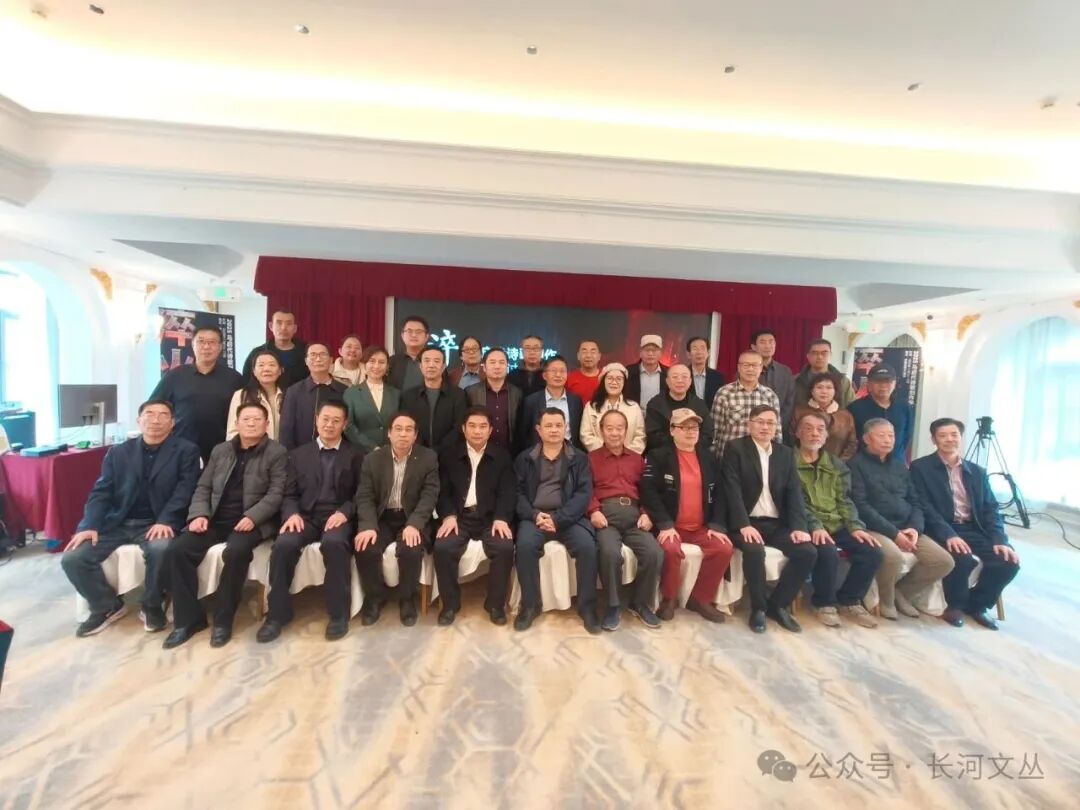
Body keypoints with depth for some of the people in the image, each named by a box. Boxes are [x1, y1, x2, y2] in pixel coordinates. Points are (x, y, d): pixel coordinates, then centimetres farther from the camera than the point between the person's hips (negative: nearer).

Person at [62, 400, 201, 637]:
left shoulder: (186, 451, 2)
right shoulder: (118, 452, 14)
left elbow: (184, 490, -8)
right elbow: (101, 492, 7)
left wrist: (165, 521, -22)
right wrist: (89, 525, -9)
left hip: (156, 524, -4)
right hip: (116, 523, 4)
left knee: (161, 550, -34)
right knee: (72, 558, -14)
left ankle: (152, 606, -4)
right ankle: (107, 606, 12)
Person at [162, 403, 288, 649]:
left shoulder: (277, 453, 1)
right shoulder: (220, 451, 18)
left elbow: (276, 493, -7)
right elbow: (203, 487, 15)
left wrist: (252, 517, -21)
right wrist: (199, 514, -4)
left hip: (250, 522, -5)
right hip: (215, 519, 5)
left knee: (235, 551, -33)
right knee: (176, 550, -17)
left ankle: (223, 620, -13)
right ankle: (189, 618, -2)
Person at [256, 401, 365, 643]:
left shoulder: (355, 455, 11)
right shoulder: (299, 454, 18)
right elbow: (289, 494, 11)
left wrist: (344, 512, -15)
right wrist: (292, 514, -10)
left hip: (338, 518, -2)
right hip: (305, 516, 3)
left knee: (334, 543, -35)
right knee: (283, 544, -28)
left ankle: (338, 613, -19)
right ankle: (278, 613, -8)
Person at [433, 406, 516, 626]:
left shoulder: (502, 456, 8)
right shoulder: (449, 454, 10)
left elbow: (508, 492, 0)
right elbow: (443, 490, 4)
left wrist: (501, 518, -17)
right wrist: (448, 515, -14)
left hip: (490, 517, 0)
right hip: (459, 516, 1)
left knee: (505, 547, -27)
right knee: (442, 547, -26)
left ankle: (496, 603, -4)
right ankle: (450, 603, -2)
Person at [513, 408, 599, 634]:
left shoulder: (579, 458, 9)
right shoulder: (525, 458, 12)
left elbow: (584, 494, -2)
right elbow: (518, 492, 5)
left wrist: (558, 519, -15)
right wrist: (534, 515, -14)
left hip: (568, 516, 0)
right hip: (534, 515, 1)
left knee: (587, 545, -27)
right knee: (525, 544, -29)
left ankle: (587, 606, -8)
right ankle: (530, 605, -8)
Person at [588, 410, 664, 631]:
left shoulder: (637, 459, 25)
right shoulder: (591, 458, 13)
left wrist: (646, 513, 0)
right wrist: (594, 511, -15)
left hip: (633, 514, 4)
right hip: (606, 513, -3)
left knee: (655, 553, -21)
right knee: (610, 552, -32)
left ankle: (640, 603, 5)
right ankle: (612, 606, -7)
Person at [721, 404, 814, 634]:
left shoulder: (786, 453, 13)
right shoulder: (735, 448, -1)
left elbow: (794, 492, 5)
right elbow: (733, 489, -11)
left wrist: (799, 526, -10)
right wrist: (744, 525, -22)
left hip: (777, 524, 5)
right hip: (747, 522, -5)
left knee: (808, 552, -18)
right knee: (754, 551, -32)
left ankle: (778, 604, 2)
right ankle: (758, 607, -6)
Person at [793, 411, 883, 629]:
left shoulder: (837, 465, 18)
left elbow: (844, 500, 11)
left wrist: (855, 527, -5)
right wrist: (815, 526, -22)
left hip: (837, 525, 6)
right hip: (809, 526, -6)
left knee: (872, 551, -16)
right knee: (828, 553, -32)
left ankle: (849, 600, 8)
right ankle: (824, 603, -4)